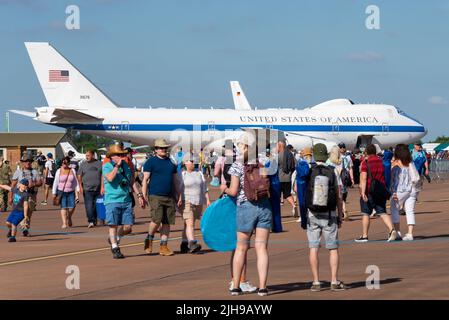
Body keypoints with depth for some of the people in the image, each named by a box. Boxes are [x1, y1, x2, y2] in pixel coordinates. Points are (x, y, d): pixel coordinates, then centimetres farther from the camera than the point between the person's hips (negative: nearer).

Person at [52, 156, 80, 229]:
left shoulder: (72, 171, 8)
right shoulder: (59, 171, 4)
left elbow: (76, 182, 10)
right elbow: (55, 182, 6)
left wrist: (77, 191, 0)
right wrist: (54, 193, 3)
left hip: (71, 192, 1)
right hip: (61, 192, -1)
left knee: (72, 206, -12)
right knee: (63, 207, -10)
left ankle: (69, 218, 17)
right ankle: (64, 223, -8)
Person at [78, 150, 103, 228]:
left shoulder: (99, 163, 8)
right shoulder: (83, 164, 9)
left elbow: (103, 176, 6)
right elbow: (79, 176, 8)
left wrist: (102, 187, -3)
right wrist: (80, 186, -3)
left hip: (98, 189, 1)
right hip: (87, 189, -1)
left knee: (96, 206, 6)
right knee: (89, 206, -11)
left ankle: (94, 221, 18)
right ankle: (90, 221, -16)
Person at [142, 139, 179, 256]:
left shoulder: (171, 163, 17)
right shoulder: (150, 162, 1)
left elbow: (175, 181, 22)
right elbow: (145, 180, -2)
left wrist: (178, 196, 18)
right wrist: (144, 196, -9)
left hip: (169, 197, 5)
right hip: (155, 196, -5)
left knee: (167, 222, 2)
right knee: (156, 220, -16)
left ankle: (164, 246, 7)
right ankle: (149, 240, 8)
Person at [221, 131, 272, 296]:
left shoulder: (238, 165, -8)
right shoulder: (263, 163, 3)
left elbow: (234, 191, -8)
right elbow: (270, 187, 6)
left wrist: (224, 189, 11)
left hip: (245, 208, -2)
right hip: (264, 207, 2)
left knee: (241, 248, 9)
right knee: (262, 247, 3)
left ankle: (235, 286, 15)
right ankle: (262, 287, -1)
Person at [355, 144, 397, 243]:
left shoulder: (365, 162, -10)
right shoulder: (381, 161, 9)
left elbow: (363, 178, -18)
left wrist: (363, 192, -22)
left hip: (369, 192, -5)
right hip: (381, 191, 5)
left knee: (366, 213, 7)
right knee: (382, 212, 5)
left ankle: (364, 236, 11)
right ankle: (392, 230, -16)